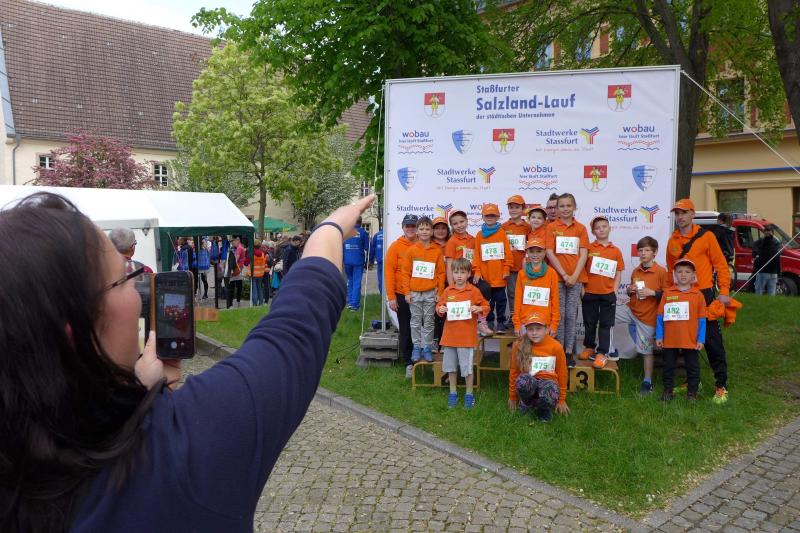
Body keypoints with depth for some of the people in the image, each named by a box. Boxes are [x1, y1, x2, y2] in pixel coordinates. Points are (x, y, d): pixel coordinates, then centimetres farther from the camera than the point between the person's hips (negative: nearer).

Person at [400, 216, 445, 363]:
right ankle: (416, 347, 17)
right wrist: (406, 292, -4)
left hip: (431, 293, 0)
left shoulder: (437, 251, 1)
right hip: (414, 293, 0)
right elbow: (405, 272, 0)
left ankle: (427, 348, 15)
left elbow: (441, 273, 3)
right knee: (416, 321, 8)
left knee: (429, 322, 7)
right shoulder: (411, 250, 0)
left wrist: (440, 292, 0)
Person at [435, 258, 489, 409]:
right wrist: (440, 309, -9)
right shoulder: (448, 291, 5)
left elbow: (486, 306, 2)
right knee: (450, 366, 13)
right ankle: (453, 393, 27)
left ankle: (469, 395, 18)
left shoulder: (474, 291, -4)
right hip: (450, 334, 4)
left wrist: (479, 309, -18)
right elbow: (439, 305, 13)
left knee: (467, 367, 2)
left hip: (467, 336, -4)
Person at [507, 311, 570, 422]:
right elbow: (513, 371, 5)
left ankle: (544, 409, 0)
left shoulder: (556, 347, -7)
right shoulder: (519, 345, -7)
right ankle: (527, 403, -2)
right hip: (528, 383, 1)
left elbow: (562, 373, 4)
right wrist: (512, 397, 12)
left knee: (550, 396, -39)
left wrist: (561, 400, 9)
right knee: (523, 380, -38)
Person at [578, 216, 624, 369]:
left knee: (605, 325, 4)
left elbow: (618, 273, 5)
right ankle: (589, 348, 29)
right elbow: (582, 268, 0)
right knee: (589, 323, 12)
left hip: (608, 294, 0)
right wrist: (582, 287, -6)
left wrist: (614, 291, -3)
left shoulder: (616, 251, 3)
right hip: (590, 293, 0)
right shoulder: (588, 248, -2)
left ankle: (602, 353, 10)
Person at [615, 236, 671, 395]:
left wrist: (652, 292, -23)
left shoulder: (661, 272, -12)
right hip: (631, 309, 6)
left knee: (646, 350, 2)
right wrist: (629, 290, 0)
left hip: (647, 316, -6)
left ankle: (648, 382, 18)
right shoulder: (635, 271, 6)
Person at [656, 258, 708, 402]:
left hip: (691, 341, 0)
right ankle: (668, 391, 25)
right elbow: (660, 317, 2)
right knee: (668, 367, 12)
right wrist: (659, 336, 0)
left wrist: (701, 339, -2)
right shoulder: (667, 293, -1)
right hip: (670, 340, 1)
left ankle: (692, 392, 22)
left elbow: (702, 319, 1)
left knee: (693, 367, 9)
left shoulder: (698, 295, -1)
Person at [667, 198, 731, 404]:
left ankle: (721, 385, 5)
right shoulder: (672, 240, 9)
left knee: (712, 341, -3)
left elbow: (720, 264, -5)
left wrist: (724, 292, -10)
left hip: (703, 295, -5)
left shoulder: (706, 236, -5)